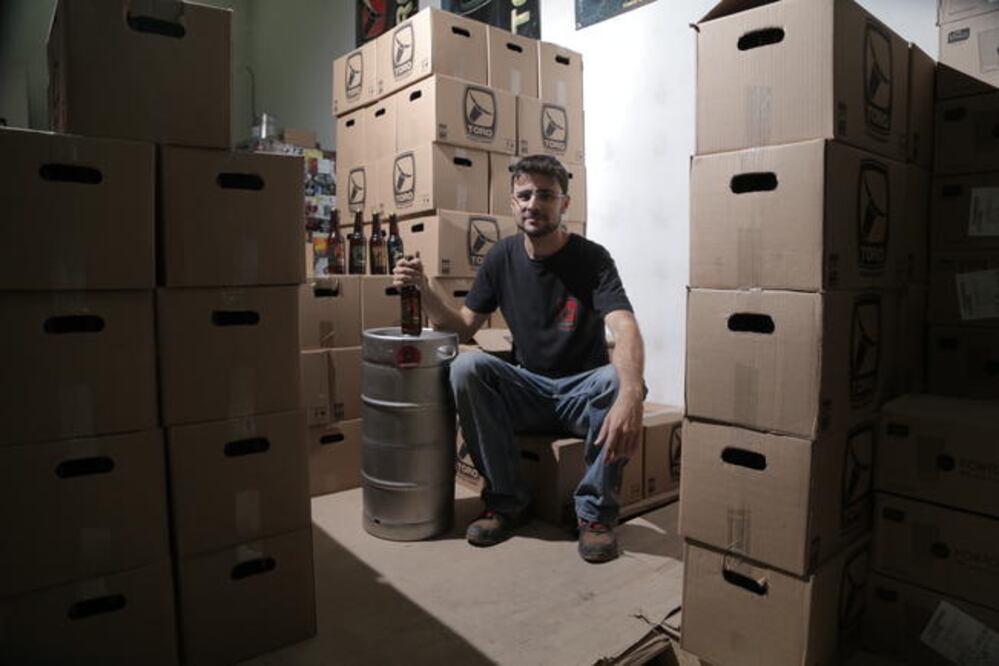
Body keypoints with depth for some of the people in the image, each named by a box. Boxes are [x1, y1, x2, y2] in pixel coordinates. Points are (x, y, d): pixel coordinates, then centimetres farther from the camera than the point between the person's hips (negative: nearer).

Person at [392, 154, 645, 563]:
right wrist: (424, 292, -16)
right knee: (465, 367, -25)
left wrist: (631, 395, -48)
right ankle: (507, 500, -10)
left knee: (618, 381, -35)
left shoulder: (591, 258, -11)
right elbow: (463, 326, 4)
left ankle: (596, 511, -12)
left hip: (582, 392, -2)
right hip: (527, 388, 3)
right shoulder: (502, 257, 1)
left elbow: (625, 329, -28)